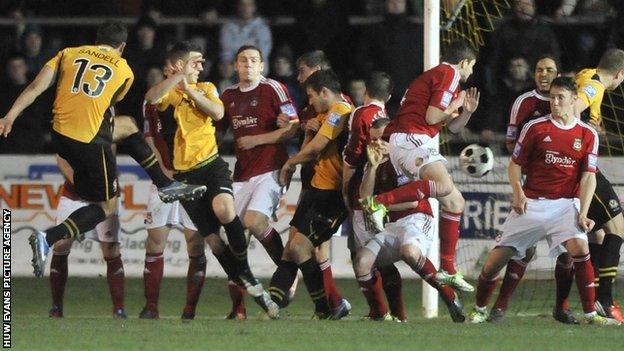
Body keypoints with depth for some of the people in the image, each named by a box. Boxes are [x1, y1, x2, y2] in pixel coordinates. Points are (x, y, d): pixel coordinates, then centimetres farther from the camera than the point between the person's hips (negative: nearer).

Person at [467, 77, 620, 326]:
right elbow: (515, 164, 6)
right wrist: (518, 192, -13)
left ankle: (591, 315, -20)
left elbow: (588, 177, 0)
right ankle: (479, 310, 21)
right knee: (497, 258, -3)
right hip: (531, 203, 1)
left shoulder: (588, 135, 3)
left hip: (565, 203, -1)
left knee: (579, 246, -27)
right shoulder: (535, 128, 1)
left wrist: (583, 213, -12)